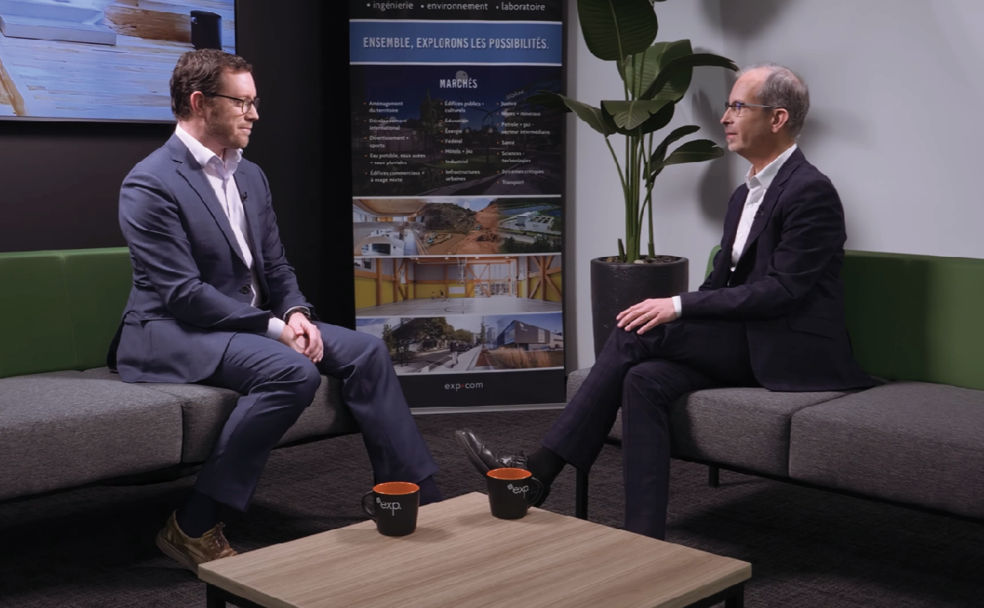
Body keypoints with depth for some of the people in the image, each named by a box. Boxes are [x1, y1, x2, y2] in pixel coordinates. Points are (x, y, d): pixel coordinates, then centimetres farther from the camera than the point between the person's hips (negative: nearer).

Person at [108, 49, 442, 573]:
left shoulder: (250, 176, 12)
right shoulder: (150, 185, -14)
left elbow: (275, 265, 15)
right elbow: (183, 294, -21)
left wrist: (295, 312, -7)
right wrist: (274, 328, -21)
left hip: (253, 321, 8)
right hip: (174, 333, -8)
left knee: (364, 349, -6)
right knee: (293, 371, -32)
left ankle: (417, 497, -1)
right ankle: (193, 526, -23)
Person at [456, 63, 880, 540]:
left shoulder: (810, 191, -11)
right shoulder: (745, 195, 19)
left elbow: (781, 290, -19)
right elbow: (722, 281, 18)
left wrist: (679, 306, -20)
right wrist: (668, 312, -1)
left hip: (789, 351, -8)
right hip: (745, 343, 8)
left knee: (639, 334, -20)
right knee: (646, 380, -20)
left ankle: (542, 467, -15)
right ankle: (644, 539, -23)